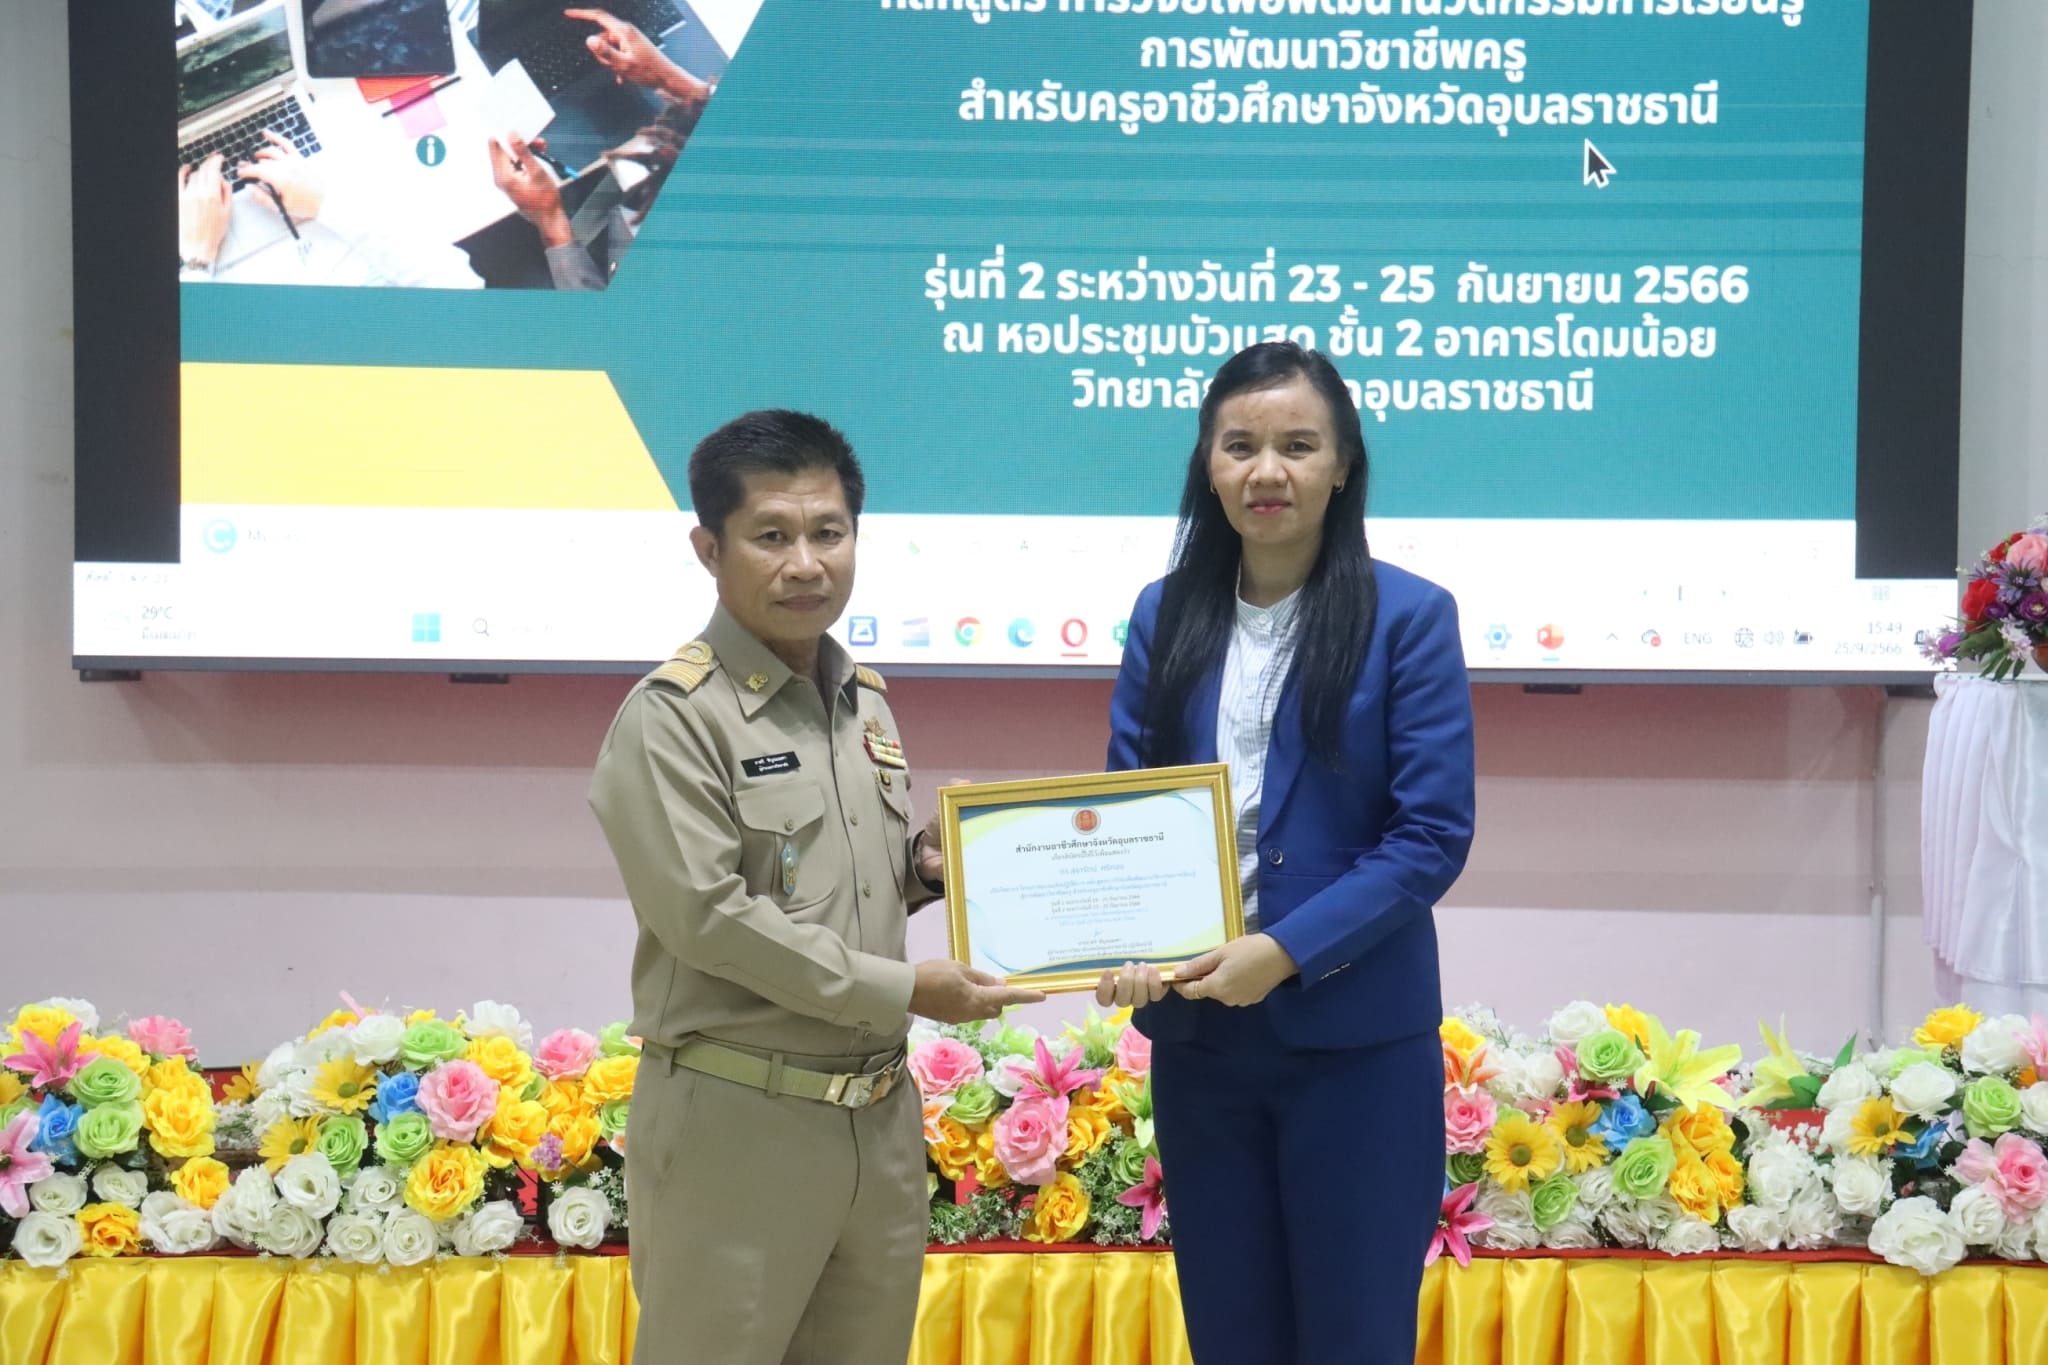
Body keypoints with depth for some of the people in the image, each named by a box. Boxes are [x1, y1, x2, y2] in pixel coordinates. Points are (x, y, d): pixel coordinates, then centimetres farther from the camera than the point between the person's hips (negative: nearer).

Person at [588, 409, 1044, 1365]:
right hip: (736, 1122, -7)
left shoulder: (864, 703, 11)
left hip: (882, 1113, 7)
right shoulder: (672, 715, -13)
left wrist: (923, 870, 0)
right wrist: (901, 989, -16)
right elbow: (705, 913, -19)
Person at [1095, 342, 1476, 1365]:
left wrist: (1287, 951, -19)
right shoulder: (1165, 613, 6)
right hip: (1195, 1032, 4)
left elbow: (1433, 835, -10)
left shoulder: (1408, 616, -5)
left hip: (1357, 1037, -3)